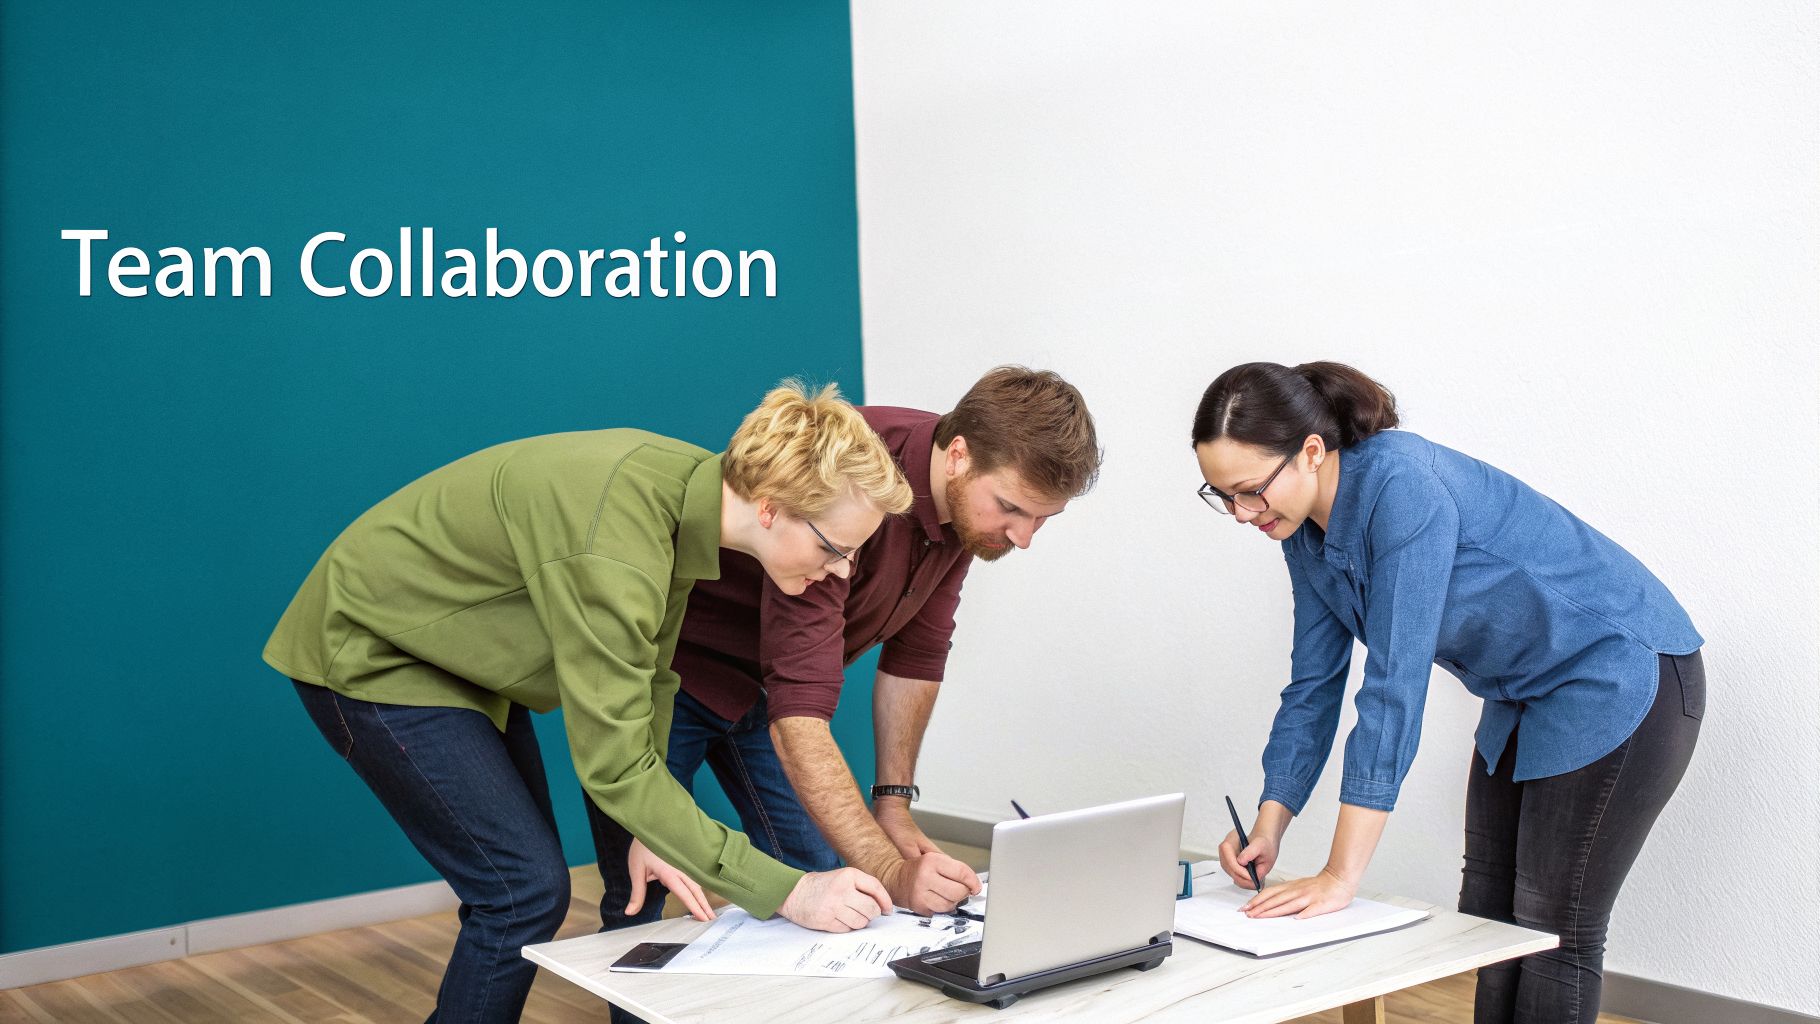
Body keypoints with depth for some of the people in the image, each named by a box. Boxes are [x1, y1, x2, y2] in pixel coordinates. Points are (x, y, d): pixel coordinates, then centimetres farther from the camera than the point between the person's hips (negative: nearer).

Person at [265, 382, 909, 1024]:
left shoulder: (693, 490, -11)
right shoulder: (611, 545, -37)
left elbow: (650, 678, -1)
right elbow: (613, 765, -36)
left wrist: (649, 830, -11)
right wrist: (787, 891, -35)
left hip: (457, 657, 9)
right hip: (369, 653, -8)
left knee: (523, 883, 12)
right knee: (525, 890, -11)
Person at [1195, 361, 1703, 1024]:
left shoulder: (1402, 487, -31)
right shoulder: (1307, 530, -5)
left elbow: (1395, 686, -33)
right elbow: (1314, 685, 3)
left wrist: (1341, 877, -32)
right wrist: (1269, 826, -5)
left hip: (1620, 679, -8)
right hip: (1524, 696, 8)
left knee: (1554, 928, -3)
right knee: (1488, 918, 11)